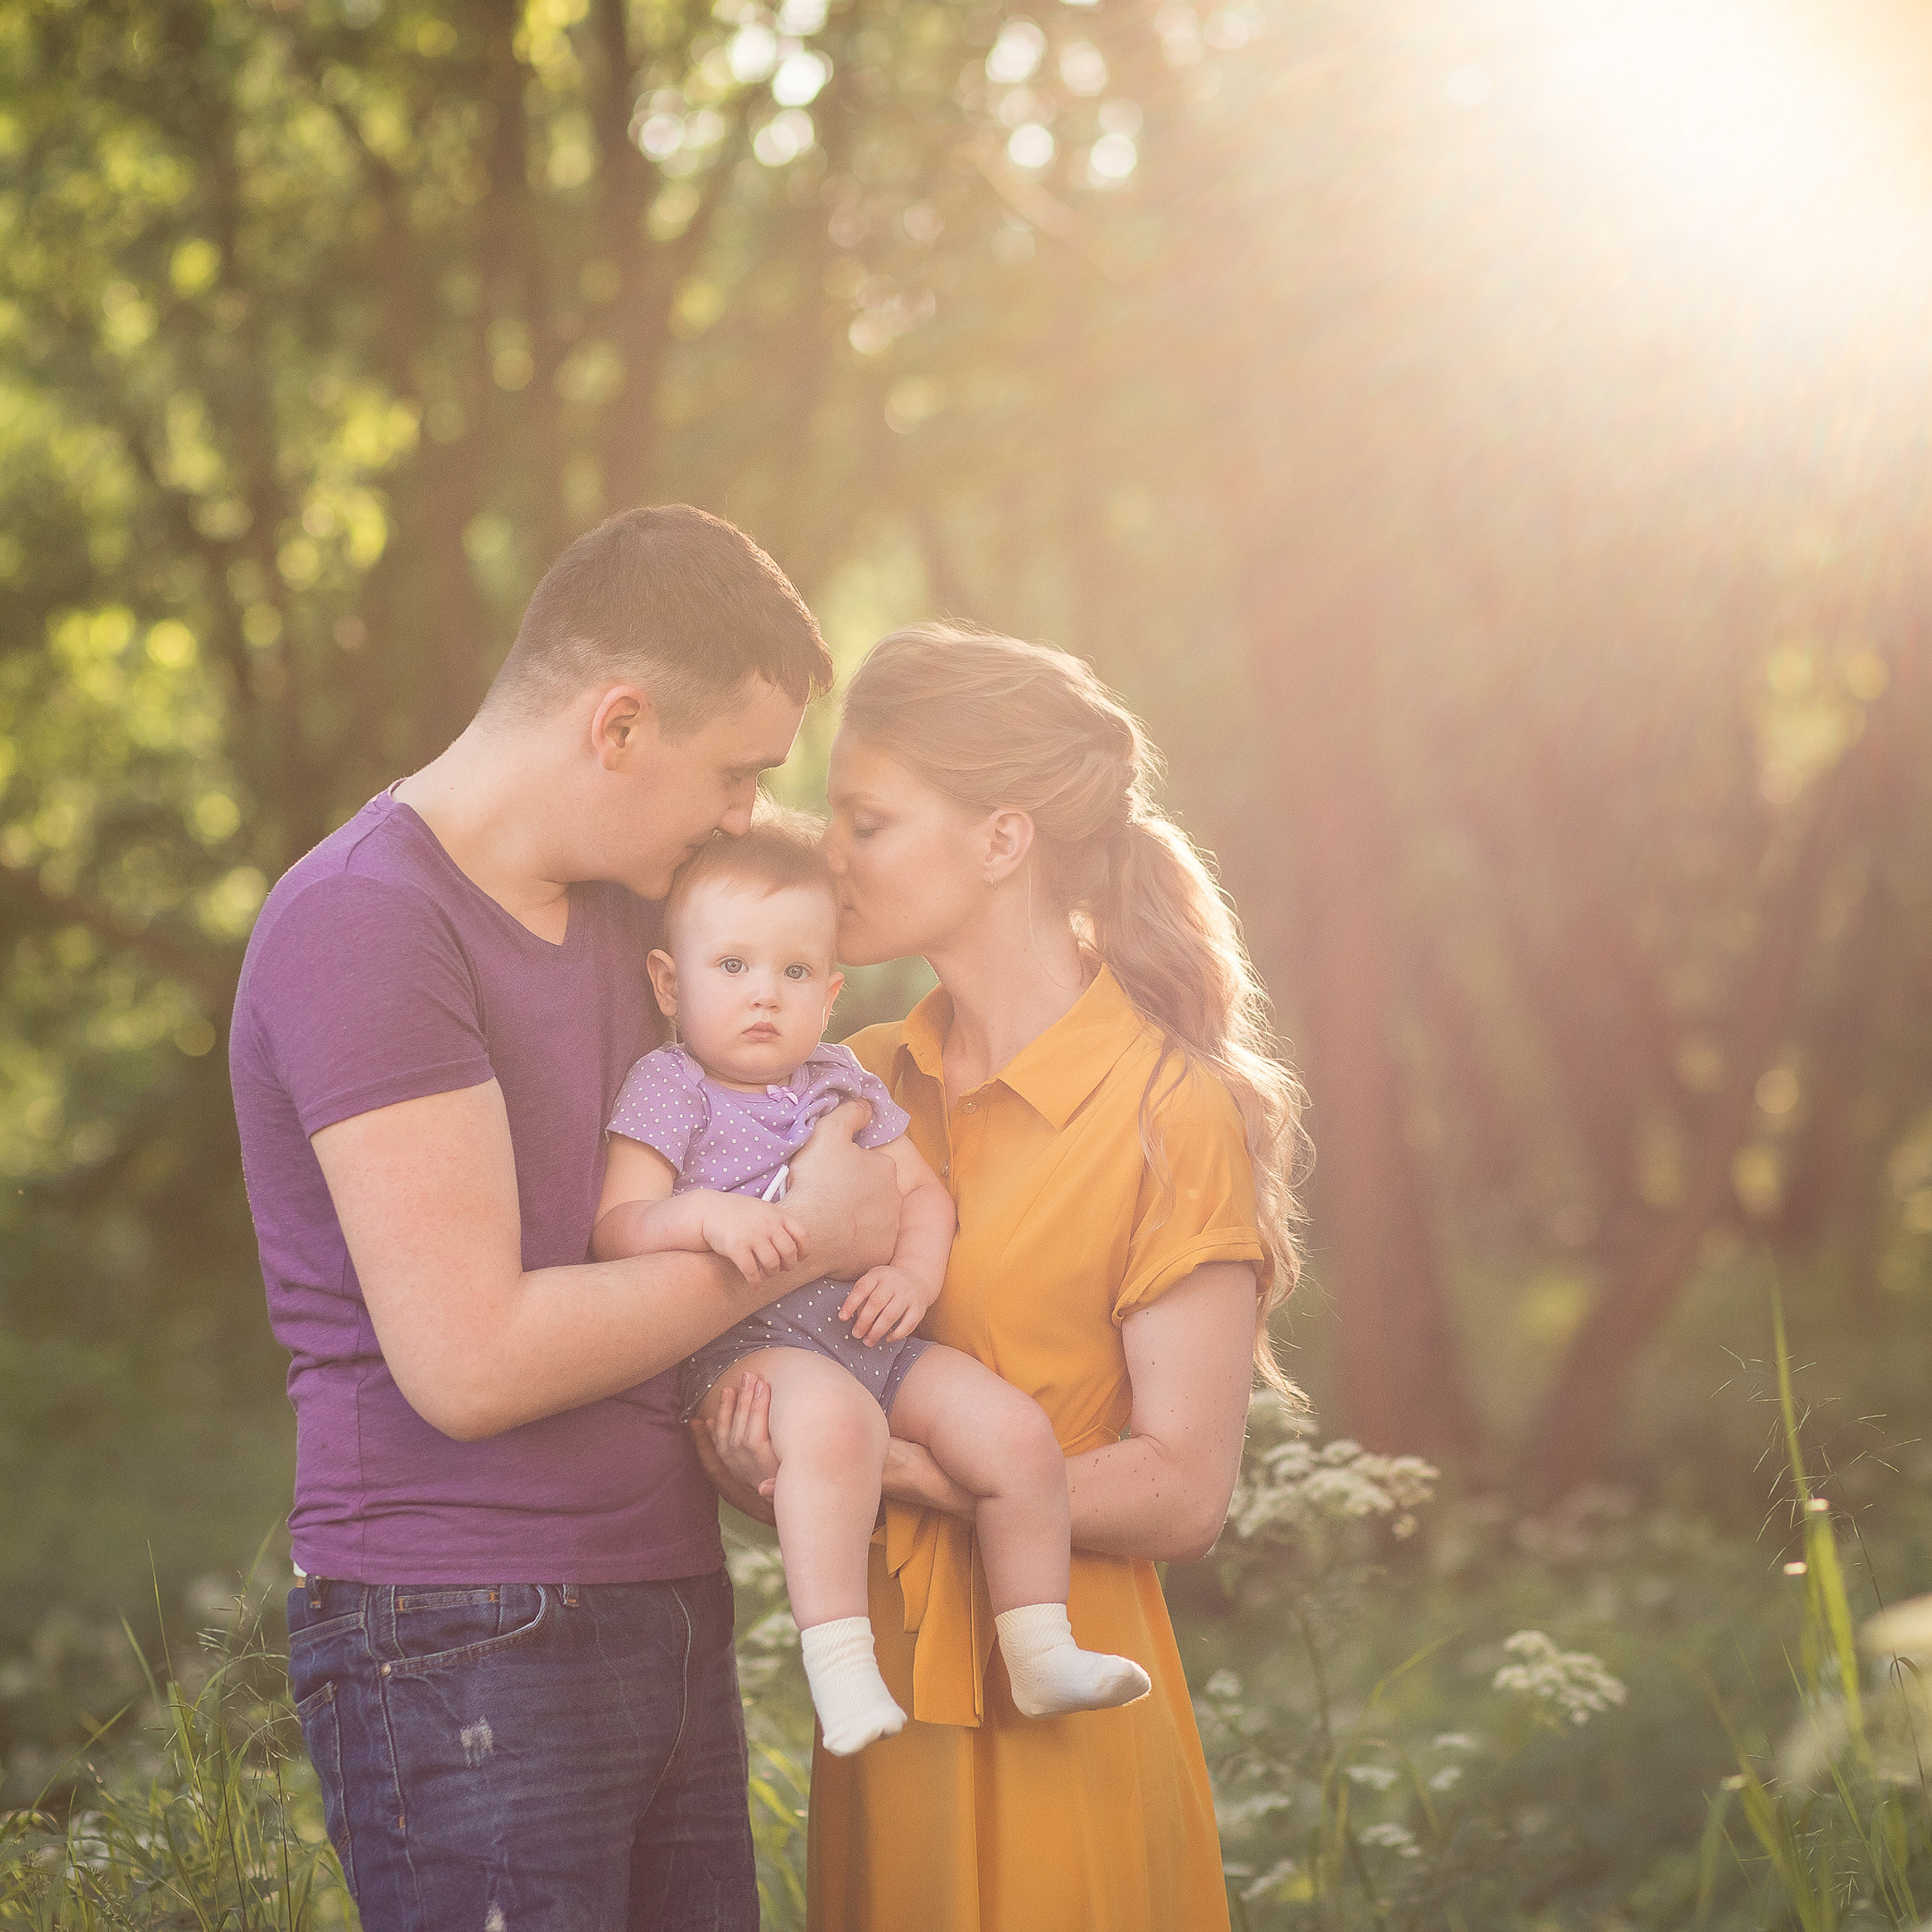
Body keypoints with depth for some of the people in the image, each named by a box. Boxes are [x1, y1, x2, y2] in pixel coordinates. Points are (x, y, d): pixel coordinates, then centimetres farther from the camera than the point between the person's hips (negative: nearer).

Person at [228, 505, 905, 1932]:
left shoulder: (617, 906, 13)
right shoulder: (365, 925, -15)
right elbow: (472, 1362, -21)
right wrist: (796, 1244, -10)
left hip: (664, 1607, 8)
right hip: (462, 1648, -8)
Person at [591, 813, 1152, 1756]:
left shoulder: (842, 1081, 18)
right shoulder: (668, 1088, 1)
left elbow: (922, 1190, 19)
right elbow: (615, 1231, -9)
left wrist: (915, 1272, -3)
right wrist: (705, 1215, -28)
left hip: (868, 1338, 6)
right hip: (744, 1343, -6)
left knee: (1016, 1429, -11)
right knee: (832, 1413, -39)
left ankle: (1038, 1651, 4)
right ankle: (837, 1659, -37)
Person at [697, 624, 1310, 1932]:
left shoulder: (1171, 1114, -10)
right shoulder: (863, 1082, 8)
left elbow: (1181, 1491, -14)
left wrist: (883, 1459, -21)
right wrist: (760, 1455, -10)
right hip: (878, 1681, 5)